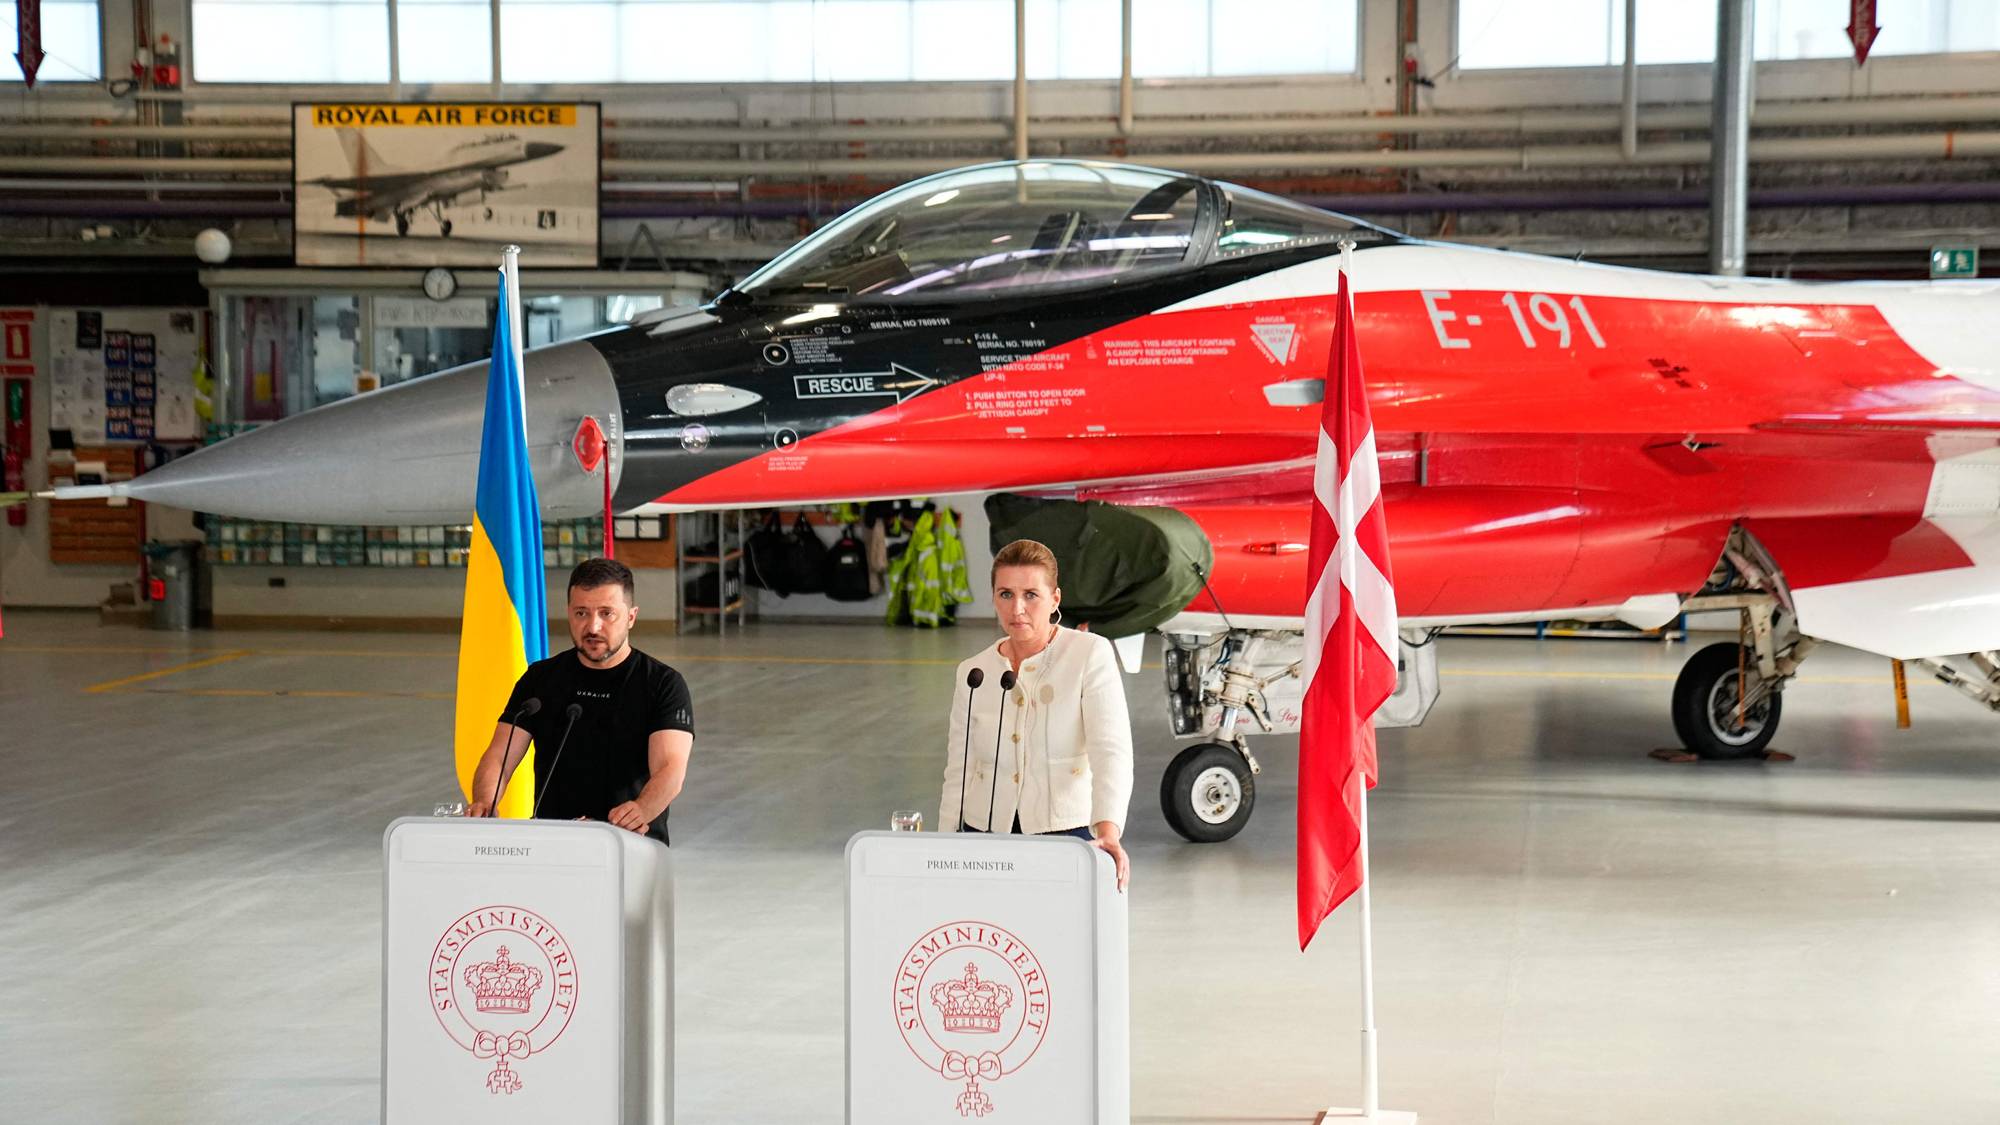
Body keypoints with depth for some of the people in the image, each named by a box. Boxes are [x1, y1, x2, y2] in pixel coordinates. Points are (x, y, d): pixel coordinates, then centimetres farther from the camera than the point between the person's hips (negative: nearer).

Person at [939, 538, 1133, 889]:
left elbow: (1111, 751, -17)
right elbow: (958, 777, 11)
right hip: (985, 834, 3)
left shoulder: (1091, 655, -5)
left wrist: (1108, 832, -31)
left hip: (1068, 833, -3)